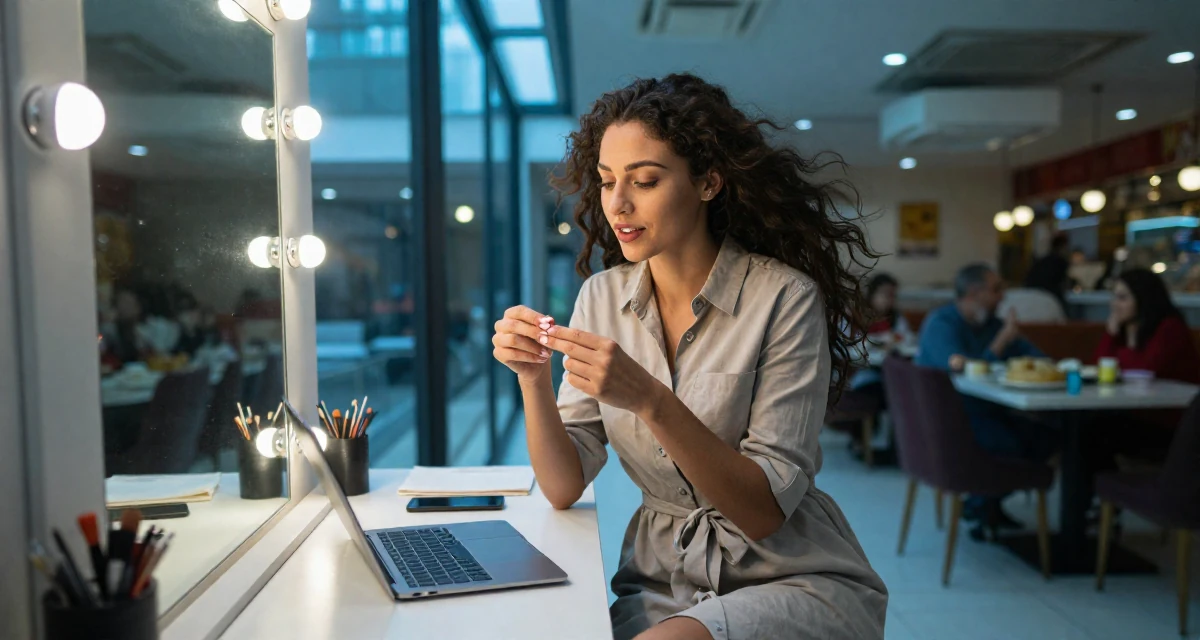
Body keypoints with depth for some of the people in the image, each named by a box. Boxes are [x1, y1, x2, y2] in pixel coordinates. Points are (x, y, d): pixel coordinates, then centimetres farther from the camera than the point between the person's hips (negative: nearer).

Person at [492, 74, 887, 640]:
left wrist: (651, 400, -29)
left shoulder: (783, 297, -14)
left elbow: (766, 512, -17)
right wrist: (534, 379, -18)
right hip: (661, 586, 4)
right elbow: (564, 487, -2)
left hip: (794, 580, -3)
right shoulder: (602, 297, 0)